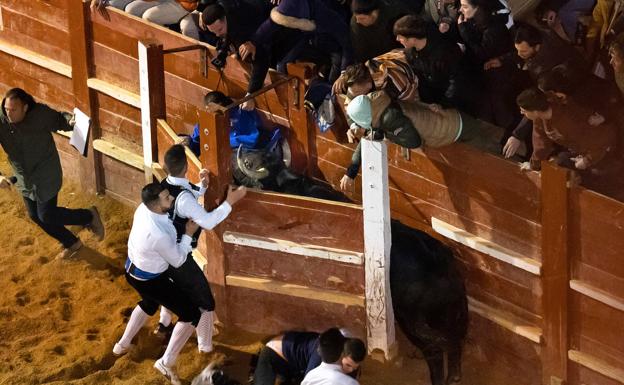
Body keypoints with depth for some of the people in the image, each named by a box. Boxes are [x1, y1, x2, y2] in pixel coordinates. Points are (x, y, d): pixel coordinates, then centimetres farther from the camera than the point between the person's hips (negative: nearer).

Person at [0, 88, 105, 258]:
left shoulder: (41, 114, -23)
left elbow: (60, 120, -2)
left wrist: (71, 120, -26)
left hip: (45, 178, -5)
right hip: (24, 180, 5)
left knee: (47, 215, 0)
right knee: (35, 215, 18)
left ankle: (90, 216, 24)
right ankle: (71, 243, 41)